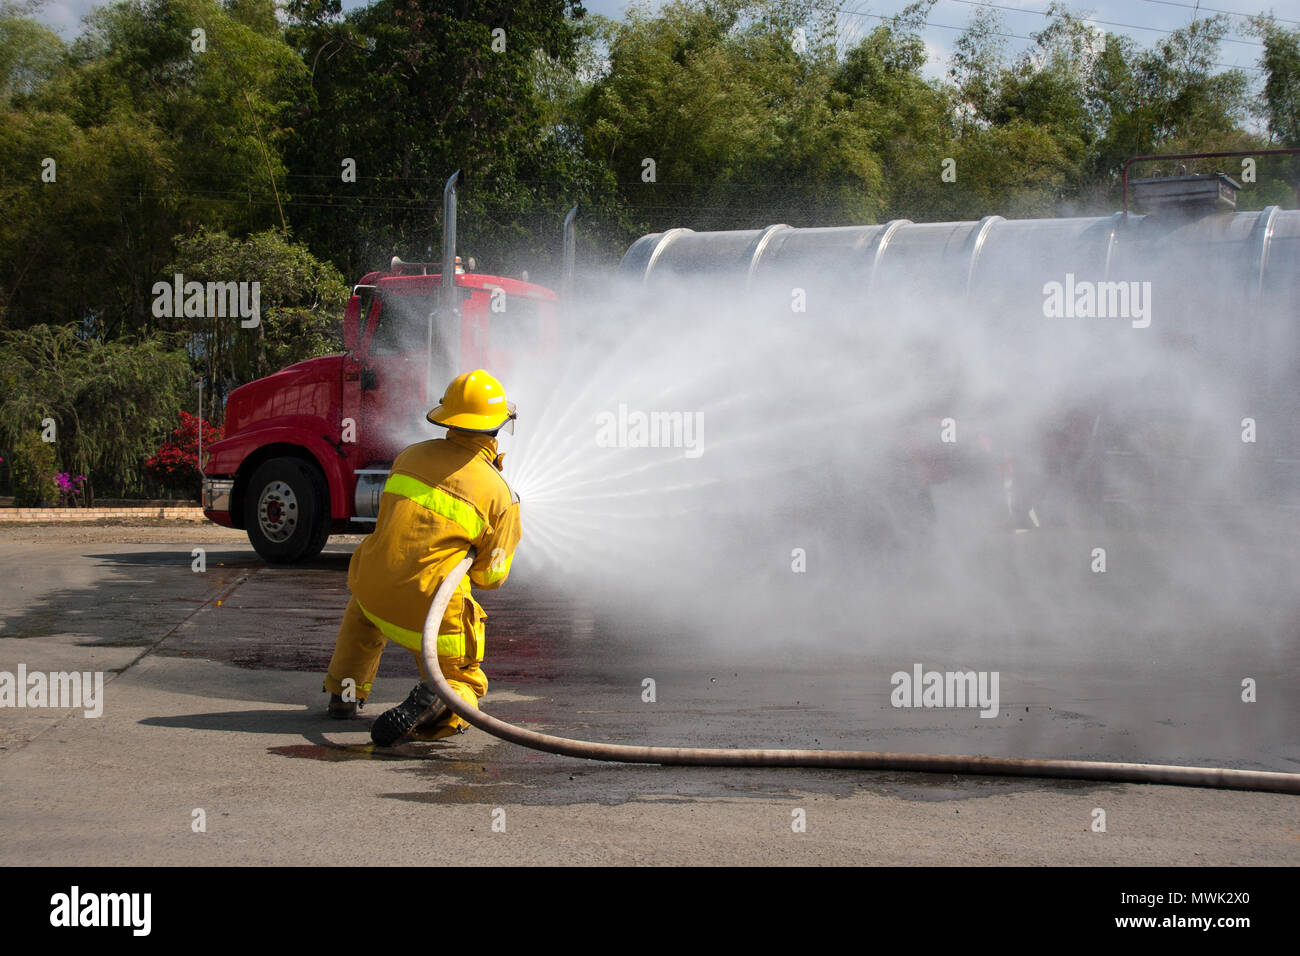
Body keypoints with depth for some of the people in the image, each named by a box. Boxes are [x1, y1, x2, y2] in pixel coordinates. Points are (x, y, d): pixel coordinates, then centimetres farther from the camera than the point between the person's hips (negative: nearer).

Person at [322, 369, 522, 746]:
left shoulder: (412, 456, 6)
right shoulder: (501, 496, -5)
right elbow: (490, 576, 2)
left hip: (375, 594, 4)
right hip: (433, 614, -4)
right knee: (465, 683, 16)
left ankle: (344, 692, 34)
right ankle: (433, 703, -19)